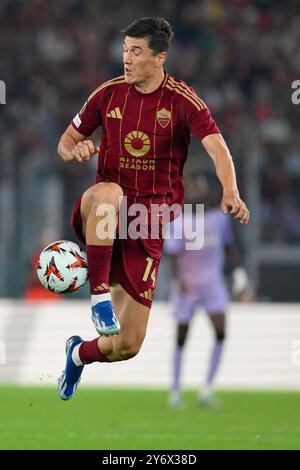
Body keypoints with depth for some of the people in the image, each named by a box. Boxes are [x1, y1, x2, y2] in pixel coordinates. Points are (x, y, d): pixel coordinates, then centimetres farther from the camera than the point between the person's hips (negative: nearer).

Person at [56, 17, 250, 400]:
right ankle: (99, 294, -35)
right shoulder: (108, 94, 3)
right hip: (103, 214, 1)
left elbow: (218, 149, -18)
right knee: (107, 192, -41)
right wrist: (76, 151, -13)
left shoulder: (182, 101, -6)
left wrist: (230, 193, -38)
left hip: (149, 220, -1)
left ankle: (80, 353, 34)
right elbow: (65, 143, 12)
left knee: (128, 346, -1)